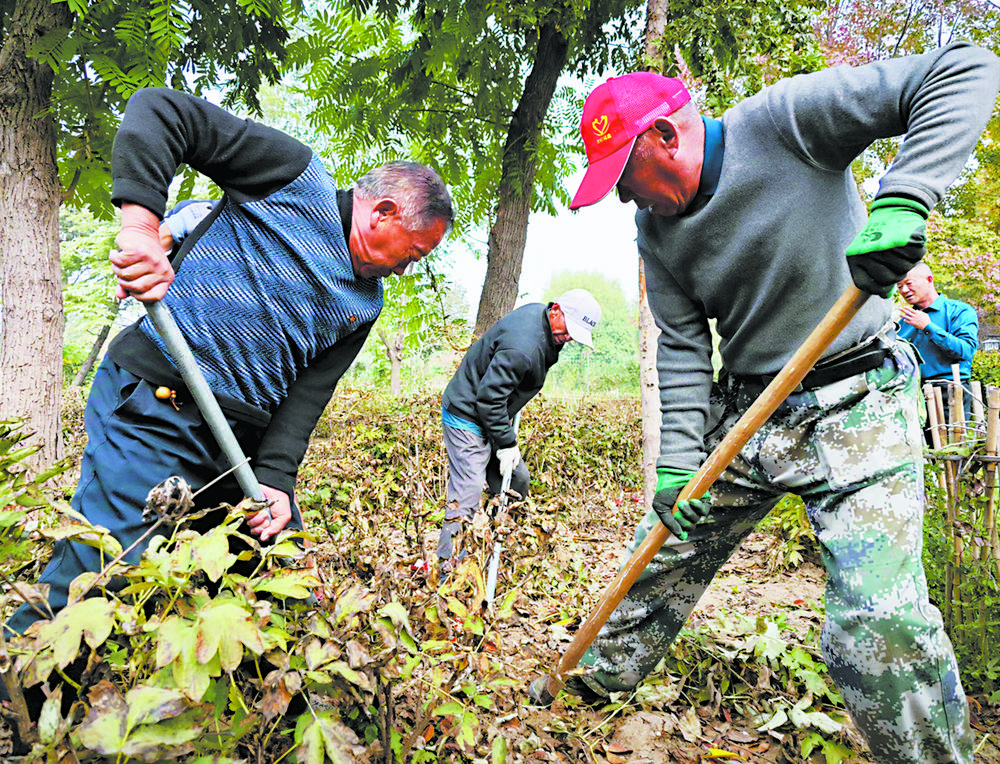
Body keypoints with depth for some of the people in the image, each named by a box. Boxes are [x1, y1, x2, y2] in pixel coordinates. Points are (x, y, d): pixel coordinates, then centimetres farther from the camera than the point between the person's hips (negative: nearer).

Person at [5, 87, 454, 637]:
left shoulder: (366, 304, 15)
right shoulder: (298, 177, -2)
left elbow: (308, 393, 6)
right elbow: (159, 109, -7)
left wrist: (275, 477, -9)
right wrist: (140, 222, -22)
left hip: (241, 447, 7)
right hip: (150, 411, -7)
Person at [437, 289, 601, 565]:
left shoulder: (537, 312, 2)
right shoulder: (523, 348, -31)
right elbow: (488, 397, -28)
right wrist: (506, 444, -20)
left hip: (491, 415, 10)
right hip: (468, 418, -10)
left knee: (517, 481, 13)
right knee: (467, 494, -12)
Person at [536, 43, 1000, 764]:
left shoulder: (785, 119, -14)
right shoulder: (655, 227, 3)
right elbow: (683, 345, 1)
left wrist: (903, 199, -33)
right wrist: (677, 460, -8)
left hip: (855, 402, -5)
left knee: (878, 619, -18)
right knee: (662, 556, 12)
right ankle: (593, 681, 35)